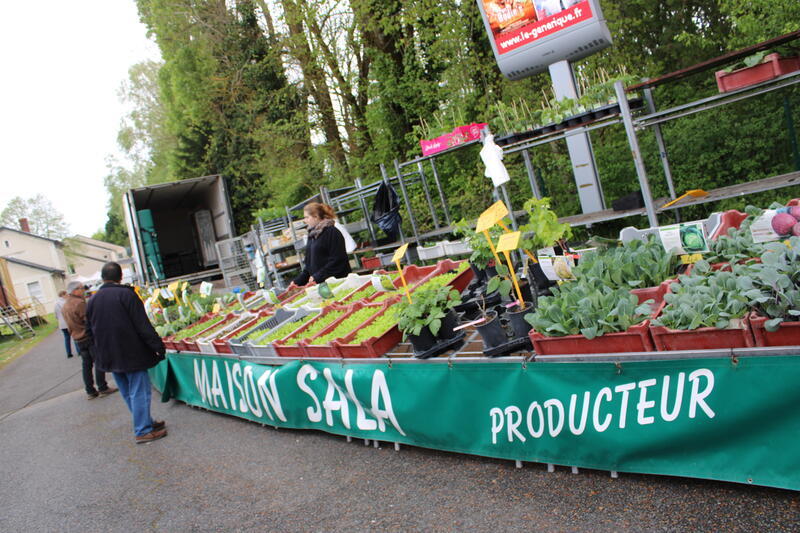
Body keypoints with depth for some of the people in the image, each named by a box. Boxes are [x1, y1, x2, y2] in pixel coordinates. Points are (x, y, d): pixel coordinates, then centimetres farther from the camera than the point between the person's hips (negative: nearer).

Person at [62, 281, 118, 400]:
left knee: (87, 364, 12)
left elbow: (70, 325, 16)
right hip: (89, 336, -8)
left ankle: (90, 391, 15)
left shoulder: (64, 307, 10)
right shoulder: (79, 303, -17)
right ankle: (102, 388, 4)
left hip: (77, 339, 8)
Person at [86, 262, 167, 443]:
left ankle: (146, 422, 25)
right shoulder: (126, 294, -14)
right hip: (131, 354, -7)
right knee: (139, 391, -1)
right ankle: (142, 431, 1)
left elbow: (92, 331, 15)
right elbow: (143, 325, -17)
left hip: (110, 357, 7)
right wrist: (158, 346, -13)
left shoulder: (92, 301, 8)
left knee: (127, 393, 15)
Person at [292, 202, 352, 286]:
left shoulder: (332, 232, -8)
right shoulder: (312, 234, 16)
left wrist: (317, 277, -18)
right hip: (319, 283, 7)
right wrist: (297, 281, 10)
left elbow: (337, 260, -15)